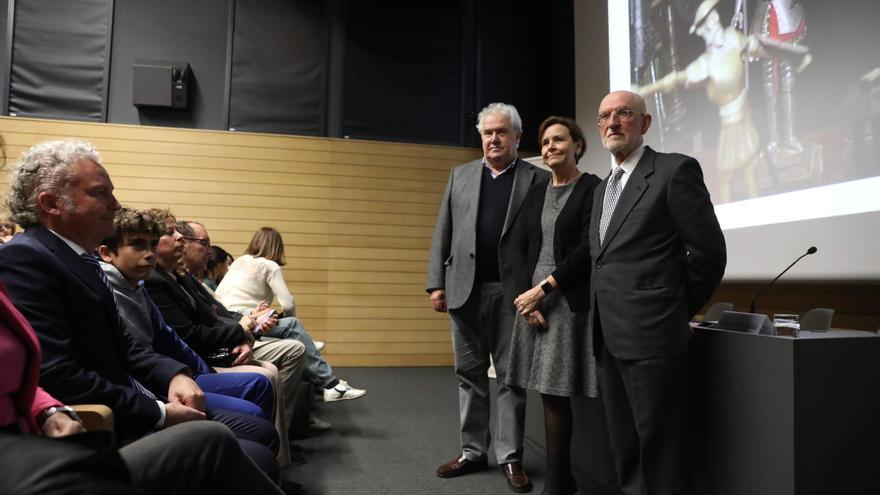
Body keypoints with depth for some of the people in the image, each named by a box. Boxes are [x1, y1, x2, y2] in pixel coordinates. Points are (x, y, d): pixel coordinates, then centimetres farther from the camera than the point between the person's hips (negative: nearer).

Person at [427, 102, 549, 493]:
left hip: (513, 291, -3)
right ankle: (472, 450, 24)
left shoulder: (538, 180, 2)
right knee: (469, 373, 11)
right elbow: (443, 234, 9)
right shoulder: (460, 175, 12)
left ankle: (510, 457, 16)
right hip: (465, 289, 3)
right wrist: (436, 283, 2)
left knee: (511, 376, 5)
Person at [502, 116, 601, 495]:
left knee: (557, 393, -3)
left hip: (570, 303, -5)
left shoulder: (592, 189, -2)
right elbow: (513, 247, 7)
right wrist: (525, 296, -7)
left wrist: (543, 288, -14)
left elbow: (588, 249, -11)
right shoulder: (535, 194, 15)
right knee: (549, 393, 8)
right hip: (532, 300, 5)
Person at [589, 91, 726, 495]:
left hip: (650, 334, -8)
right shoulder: (603, 187, 17)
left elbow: (709, 252, -9)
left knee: (659, 448, 2)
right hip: (608, 336, 8)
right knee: (624, 448, 17)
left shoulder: (675, 170, -7)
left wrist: (678, 311, 0)